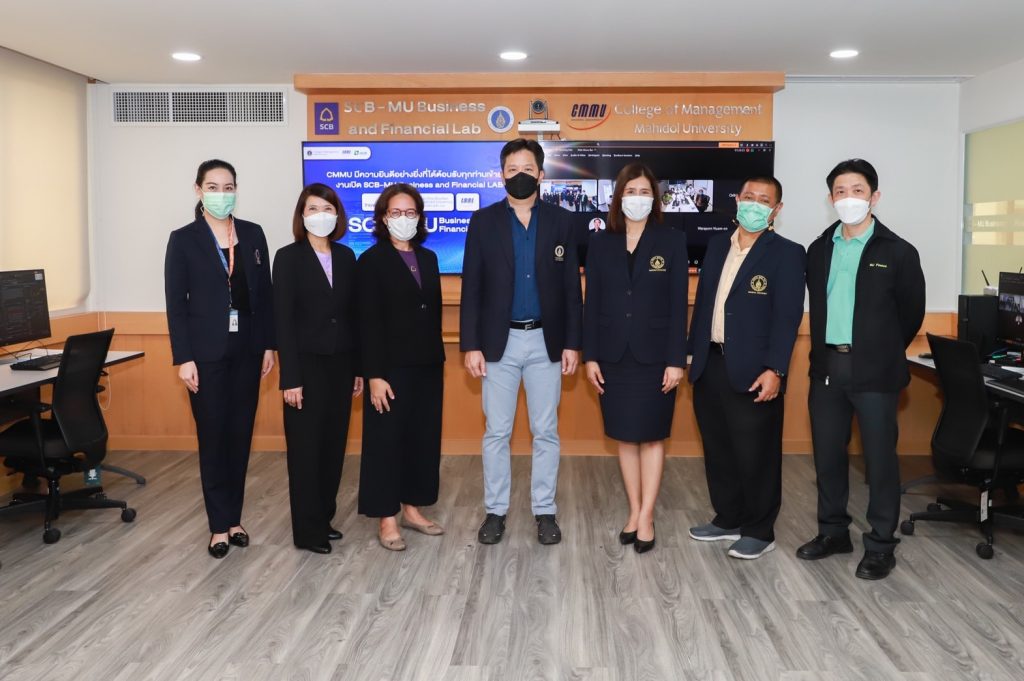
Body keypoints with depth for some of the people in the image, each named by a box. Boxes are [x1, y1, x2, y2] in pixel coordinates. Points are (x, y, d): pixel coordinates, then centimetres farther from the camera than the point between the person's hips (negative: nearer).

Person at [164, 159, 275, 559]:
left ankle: (234, 518, 20)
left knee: (240, 435, 9)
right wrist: (183, 358, -11)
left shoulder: (253, 234, 7)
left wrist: (269, 345, 4)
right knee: (213, 437, 3)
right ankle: (220, 524, 14)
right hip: (207, 353, -3)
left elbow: (265, 294, 8)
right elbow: (176, 303, -5)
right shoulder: (183, 240, -3)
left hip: (247, 350, 3)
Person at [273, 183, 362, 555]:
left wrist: (359, 367, 6)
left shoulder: (346, 256, 8)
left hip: (341, 364, 5)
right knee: (306, 448, 3)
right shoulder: (288, 257, -6)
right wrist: (290, 378, -15)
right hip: (307, 364, -4)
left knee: (333, 445, 11)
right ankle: (307, 530, 14)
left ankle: (324, 518, 25)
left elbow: (352, 314, 8)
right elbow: (283, 320, -10)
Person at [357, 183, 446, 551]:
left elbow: (435, 313, 13)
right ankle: (386, 519, 14)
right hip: (392, 368, -6)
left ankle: (412, 508, 26)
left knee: (423, 438, 12)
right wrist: (374, 375, -17)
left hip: (428, 366, 6)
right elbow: (369, 324, -12)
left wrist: (438, 359, 9)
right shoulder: (372, 261, -7)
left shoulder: (429, 258, 11)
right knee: (387, 441, 3)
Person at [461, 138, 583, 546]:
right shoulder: (483, 221, 1)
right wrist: (470, 345, -6)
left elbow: (572, 287, 3)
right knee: (496, 432, 6)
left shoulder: (561, 221, 3)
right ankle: (495, 511, 20)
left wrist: (572, 343, -2)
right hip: (499, 341, 0)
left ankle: (544, 511, 21)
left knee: (545, 432, 8)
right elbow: (471, 288, -1)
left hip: (546, 341, 1)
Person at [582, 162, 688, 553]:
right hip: (614, 355, 2)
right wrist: (590, 356, -1)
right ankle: (634, 511, 21)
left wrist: (676, 360, -9)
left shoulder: (672, 241, -1)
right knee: (625, 437, 9)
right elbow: (592, 304, 4)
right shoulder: (600, 243, 5)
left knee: (651, 436, 5)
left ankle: (646, 516, 13)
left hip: (654, 355, -2)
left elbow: (678, 305, -4)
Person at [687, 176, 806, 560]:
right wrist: (691, 351, 12)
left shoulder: (787, 253, -5)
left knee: (756, 456, 3)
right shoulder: (717, 245, 14)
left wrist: (774, 370, -19)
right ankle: (728, 520, 31)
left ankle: (759, 532, 18)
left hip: (753, 372, -6)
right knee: (718, 452, 15)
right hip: (710, 366, 6)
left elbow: (787, 316, -12)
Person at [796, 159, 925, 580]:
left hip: (873, 370, -4)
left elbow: (912, 312, 3)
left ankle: (880, 546, 15)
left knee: (879, 457, 3)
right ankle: (833, 531, 27)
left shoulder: (898, 252, -4)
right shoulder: (819, 249, 8)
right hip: (827, 366, 5)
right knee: (827, 453, 12)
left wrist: (883, 354, 9)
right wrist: (824, 353, 10)